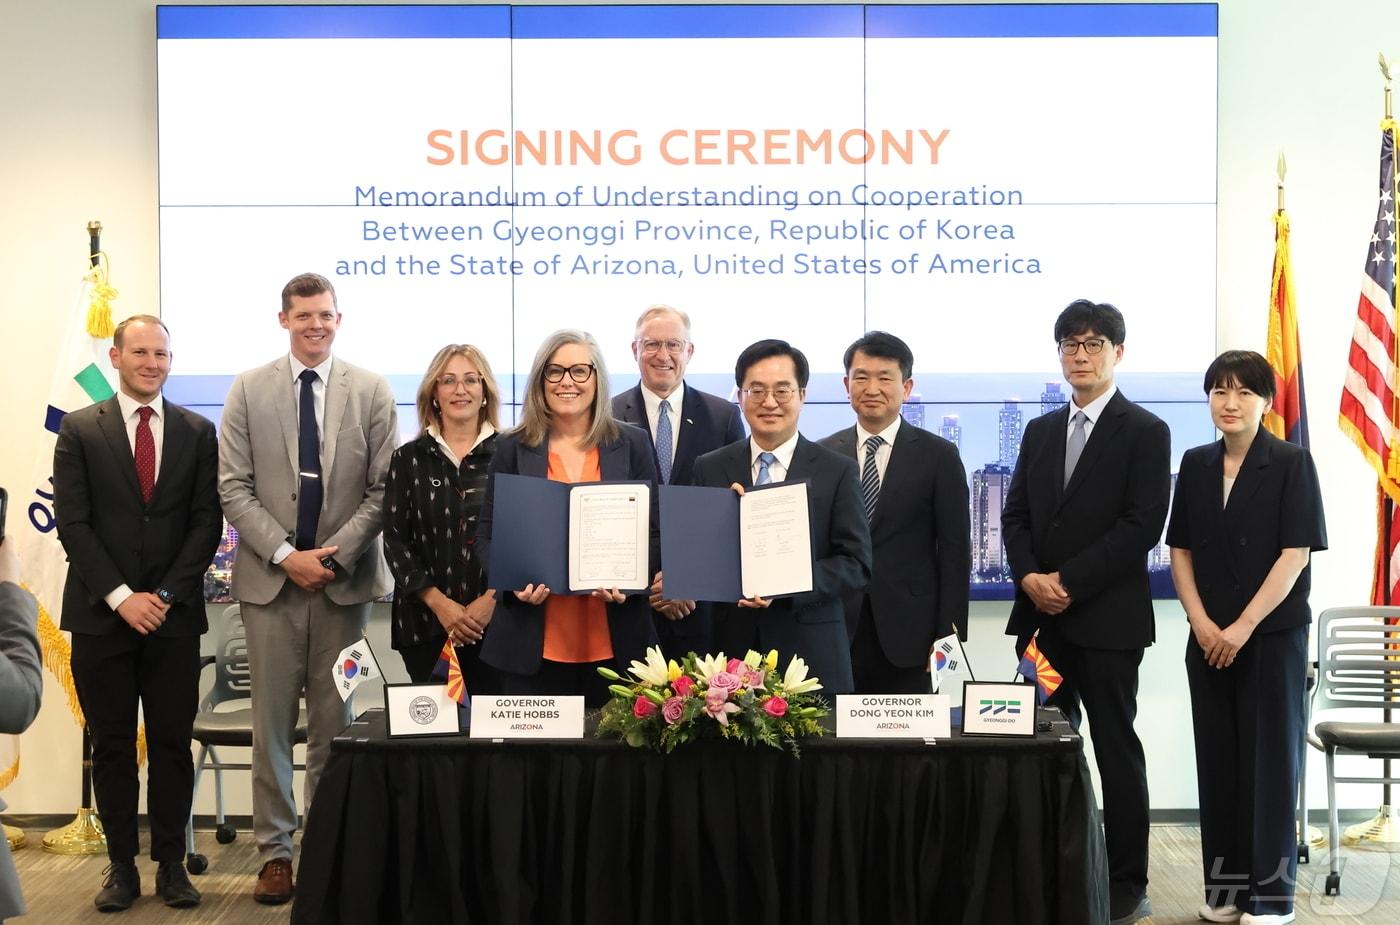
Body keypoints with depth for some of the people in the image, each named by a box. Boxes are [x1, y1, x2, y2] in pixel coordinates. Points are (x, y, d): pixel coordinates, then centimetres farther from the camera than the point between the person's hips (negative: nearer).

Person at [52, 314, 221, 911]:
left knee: (172, 744, 3)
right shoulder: (79, 430, 3)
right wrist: (121, 596, -11)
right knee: (112, 746, 5)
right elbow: (72, 523, -2)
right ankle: (122, 864, 13)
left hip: (173, 615, 1)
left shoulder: (197, 432, 7)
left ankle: (171, 863, 12)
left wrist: (166, 595, -7)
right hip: (100, 616, -1)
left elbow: (206, 523, 4)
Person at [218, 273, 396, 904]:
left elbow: (382, 489, 2)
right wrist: (286, 555, -9)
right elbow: (234, 488, 1)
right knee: (272, 722, 4)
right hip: (270, 577, 0)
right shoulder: (249, 390, 5)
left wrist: (335, 553, -9)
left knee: (334, 723, 5)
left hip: (345, 578, 0)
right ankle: (275, 850, 13)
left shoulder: (371, 391, 4)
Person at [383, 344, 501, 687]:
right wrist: (440, 603, -8)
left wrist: (491, 599, -10)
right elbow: (395, 540, 3)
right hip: (426, 621, 1)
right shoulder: (408, 458, 7)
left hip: (495, 618, -1)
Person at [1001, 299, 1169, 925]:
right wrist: (1030, 577, -6)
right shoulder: (1040, 431, 16)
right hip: (1041, 615, 5)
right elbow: (1015, 516, 13)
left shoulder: (1144, 432, -2)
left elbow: (1142, 526, -10)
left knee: (1116, 749, 2)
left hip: (1107, 617, -5)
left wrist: (1069, 582, -14)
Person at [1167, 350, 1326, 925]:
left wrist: (1243, 627, -15)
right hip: (1208, 637, 4)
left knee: (1270, 759, 2)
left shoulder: (1290, 463, -5)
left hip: (1273, 634, -4)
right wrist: (1202, 623, -5)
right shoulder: (1196, 465, 7)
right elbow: (1181, 551, 8)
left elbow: (1296, 554, -11)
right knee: (1217, 761, 6)